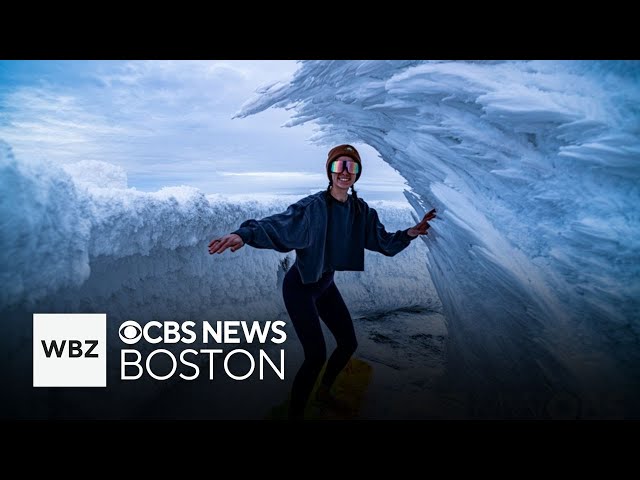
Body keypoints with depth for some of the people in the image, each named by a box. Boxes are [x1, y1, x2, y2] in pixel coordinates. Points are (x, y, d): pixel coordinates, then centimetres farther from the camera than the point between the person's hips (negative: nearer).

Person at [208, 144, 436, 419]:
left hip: (326, 285, 8)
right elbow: (276, 225, -36)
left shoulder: (361, 211, -5)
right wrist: (244, 234, -55)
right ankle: (294, 414, 12)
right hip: (300, 287, -7)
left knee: (349, 343, 17)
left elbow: (384, 242, 3)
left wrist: (411, 233, -14)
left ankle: (324, 391, 45)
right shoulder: (313, 206, -25)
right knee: (316, 356, -13)